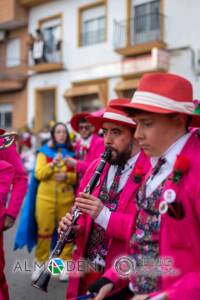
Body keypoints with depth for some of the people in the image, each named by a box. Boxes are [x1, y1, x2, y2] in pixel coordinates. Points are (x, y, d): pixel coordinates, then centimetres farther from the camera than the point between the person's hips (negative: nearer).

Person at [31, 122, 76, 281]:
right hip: (45, 197, -1)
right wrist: (53, 164, -20)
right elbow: (39, 174, -6)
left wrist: (66, 176, -14)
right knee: (44, 231, 1)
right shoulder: (44, 152, 5)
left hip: (66, 198, 1)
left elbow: (77, 176, 5)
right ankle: (40, 262, 17)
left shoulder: (72, 153, 9)